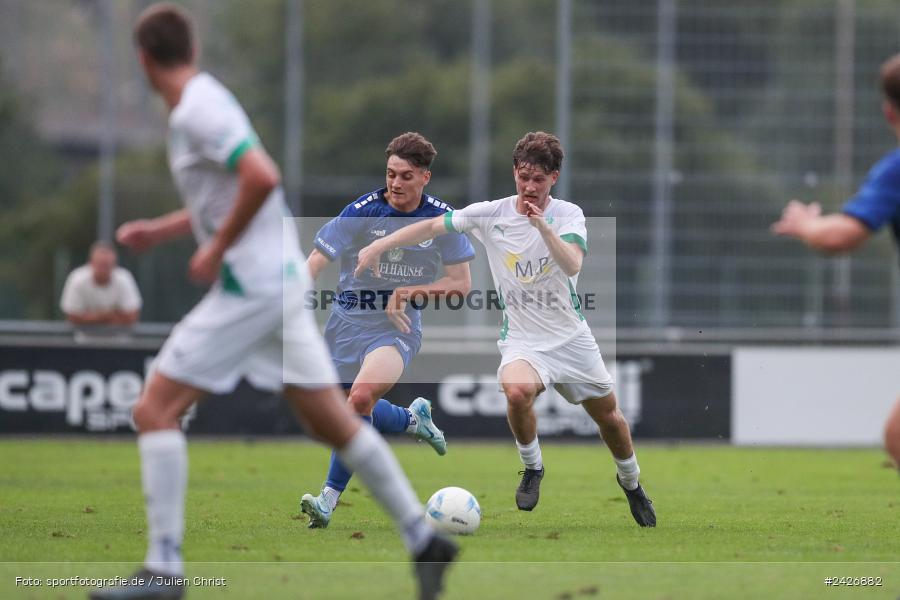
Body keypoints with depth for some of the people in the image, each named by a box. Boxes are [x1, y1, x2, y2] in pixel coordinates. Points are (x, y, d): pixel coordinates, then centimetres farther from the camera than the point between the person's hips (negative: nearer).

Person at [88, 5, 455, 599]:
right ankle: (424, 539, 14)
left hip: (249, 284, -9)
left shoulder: (198, 110, -15)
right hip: (282, 279, 9)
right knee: (334, 422, 12)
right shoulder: (205, 100, 15)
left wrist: (216, 250, -19)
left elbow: (263, 178, -28)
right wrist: (161, 230, 24)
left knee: (155, 411, -7)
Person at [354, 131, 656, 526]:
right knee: (518, 391, -33)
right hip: (522, 339, -1)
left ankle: (631, 482, 41)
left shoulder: (569, 215, -9)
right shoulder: (491, 214, -6)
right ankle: (532, 468, -5)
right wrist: (380, 245, -7)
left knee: (608, 415, 10)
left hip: (572, 337, 1)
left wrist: (542, 225, -37)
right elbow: (432, 226, 0)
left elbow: (573, 264, -26)